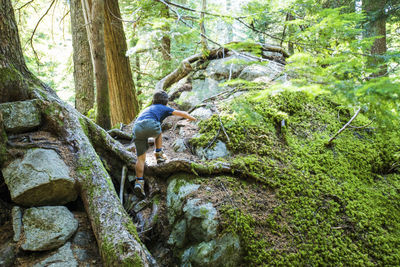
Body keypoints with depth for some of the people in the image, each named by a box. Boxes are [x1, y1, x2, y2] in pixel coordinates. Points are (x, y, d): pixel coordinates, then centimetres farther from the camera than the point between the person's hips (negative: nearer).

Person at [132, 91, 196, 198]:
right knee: (158, 132, 34)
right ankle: (159, 154, 22)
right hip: (150, 126, -4)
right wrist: (194, 119, 42)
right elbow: (182, 113, 25)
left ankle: (139, 182, -9)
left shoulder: (147, 109, 43)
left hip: (137, 128, 4)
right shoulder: (164, 108, 27)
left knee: (141, 158, 5)